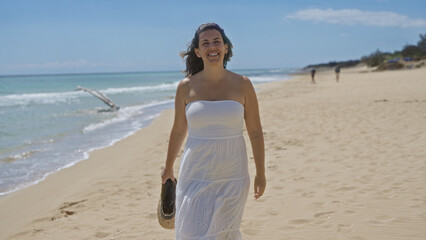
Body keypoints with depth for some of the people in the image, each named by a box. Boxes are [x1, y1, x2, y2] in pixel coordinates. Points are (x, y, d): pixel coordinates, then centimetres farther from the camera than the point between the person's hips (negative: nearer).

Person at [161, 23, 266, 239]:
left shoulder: (242, 85, -3)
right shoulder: (186, 87, -2)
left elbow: (255, 132, 2)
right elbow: (178, 131, 10)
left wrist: (260, 173, 2)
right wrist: (168, 167, 19)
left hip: (232, 177, 0)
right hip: (196, 177, 0)